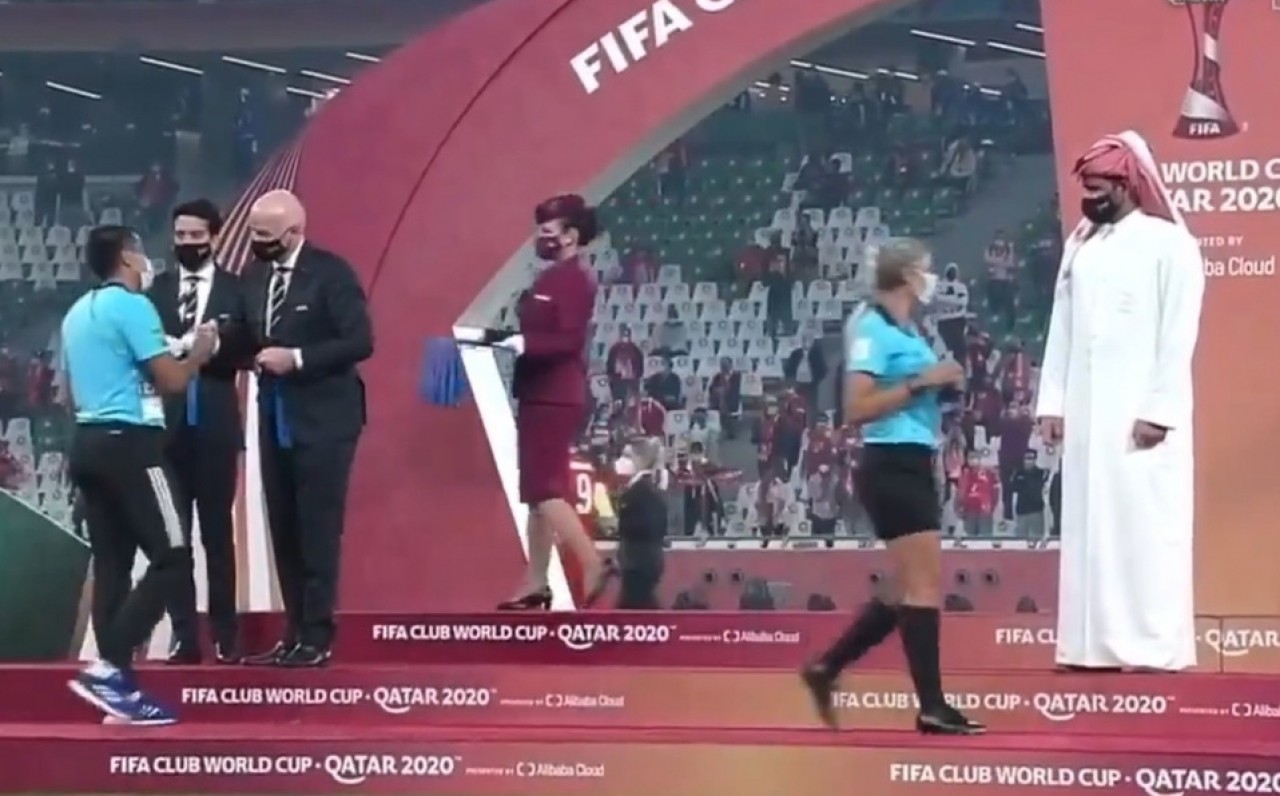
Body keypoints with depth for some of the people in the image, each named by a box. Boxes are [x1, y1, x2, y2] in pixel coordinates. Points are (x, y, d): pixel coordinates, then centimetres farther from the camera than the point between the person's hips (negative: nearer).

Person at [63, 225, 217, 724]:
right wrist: (201, 352, 4)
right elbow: (172, 381, -12)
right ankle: (108, 667, -16)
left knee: (112, 562, 7)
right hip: (129, 443, -9)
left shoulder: (77, 312, 17)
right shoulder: (133, 306, -10)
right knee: (171, 557, -7)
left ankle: (118, 685, 5)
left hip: (88, 442, 9)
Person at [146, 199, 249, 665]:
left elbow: (242, 352, -5)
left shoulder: (235, 289, 3)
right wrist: (195, 346, -17)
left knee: (217, 532, 3)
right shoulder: (157, 289, 8)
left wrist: (183, 349, -16)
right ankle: (183, 634, 8)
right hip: (168, 423, 2)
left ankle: (224, 636, 8)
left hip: (215, 424, -2)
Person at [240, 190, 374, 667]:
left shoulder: (331, 273, -11)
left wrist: (296, 357, -21)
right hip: (275, 418, 7)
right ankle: (295, 634, 16)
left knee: (318, 530, -5)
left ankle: (316, 639, 0)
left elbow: (360, 341, -16)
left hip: (323, 419, -7)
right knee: (284, 532, 9)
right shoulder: (254, 275, 8)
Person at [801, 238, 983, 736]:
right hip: (892, 467, -10)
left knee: (909, 589, 12)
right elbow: (858, 407, -19)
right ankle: (932, 707, -6)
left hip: (913, 466, 10)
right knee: (926, 583, -9)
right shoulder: (873, 329, -11)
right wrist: (920, 383, -20)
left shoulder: (907, 332, 17)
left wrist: (939, 388, 9)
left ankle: (826, 668, 19)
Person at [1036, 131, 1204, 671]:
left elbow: (1179, 335, -10)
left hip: (1141, 411, -6)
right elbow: (1061, 327, 12)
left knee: (1145, 523, -6)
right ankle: (1097, 641, 9)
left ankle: (1154, 645, -2)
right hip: (1085, 410, 6)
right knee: (1090, 525, 5)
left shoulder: (1167, 243, -5)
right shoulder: (1080, 244, 12)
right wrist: (1052, 401, 7)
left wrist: (1160, 409, -15)